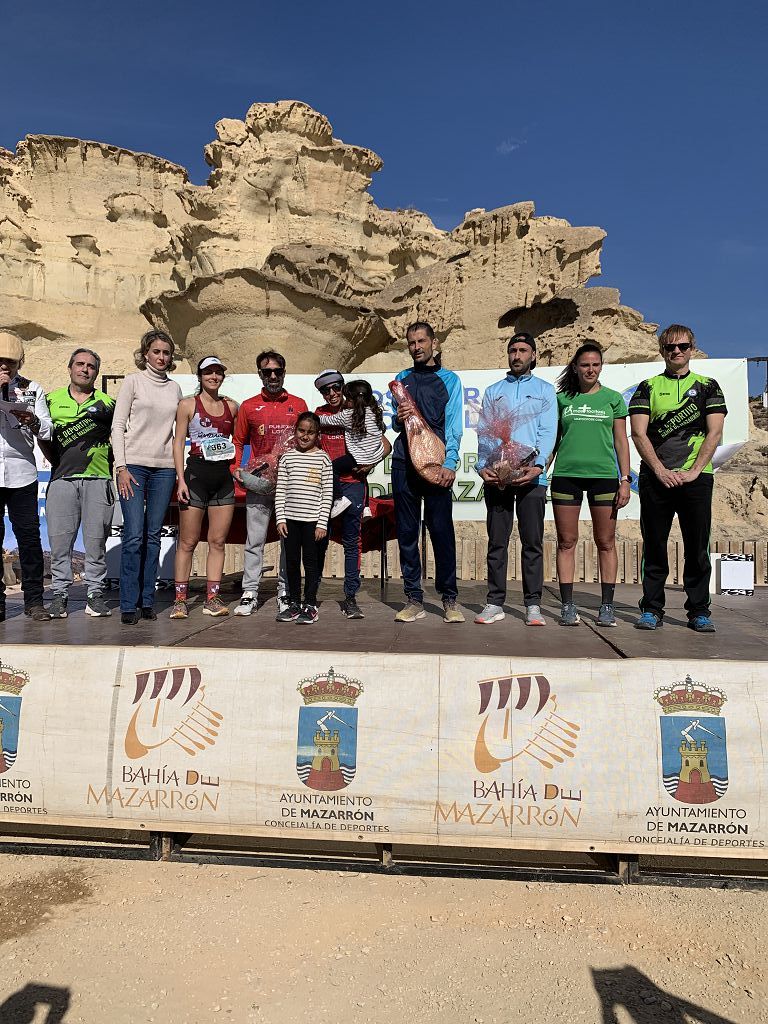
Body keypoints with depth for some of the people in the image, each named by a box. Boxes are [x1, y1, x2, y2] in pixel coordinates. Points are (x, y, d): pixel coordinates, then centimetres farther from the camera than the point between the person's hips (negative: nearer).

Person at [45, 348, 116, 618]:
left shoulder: (107, 403, 13)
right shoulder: (53, 399, 15)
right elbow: (43, 436, 18)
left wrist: (116, 468, 4)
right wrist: (56, 462, 6)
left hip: (98, 478, -1)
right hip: (62, 478, 1)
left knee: (96, 539, -1)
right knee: (59, 538, -1)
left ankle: (95, 593, 8)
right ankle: (60, 593, 8)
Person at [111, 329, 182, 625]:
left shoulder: (174, 388, 14)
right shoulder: (133, 381, 4)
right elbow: (118, 426, 0)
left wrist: (180, 469, 8)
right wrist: (121, 467, -9)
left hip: (164, 467, 4)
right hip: (134, 464, -3)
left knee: (153, 536, 5)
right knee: (134, 536, -8)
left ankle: (147, 601, 12)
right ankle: (129, 605, -1)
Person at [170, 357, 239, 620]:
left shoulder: (231, 406, 11)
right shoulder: (188, 404, 1)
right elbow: (178, 441, -2)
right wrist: (181, 479, -10)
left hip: (224, 477, 4)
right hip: (196, 474, -4)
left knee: (218, 541, 5)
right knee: (188, 541, 1)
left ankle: (212, 598, 12)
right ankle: (181, 599, 8)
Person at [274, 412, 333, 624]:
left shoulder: (323, 458, 0)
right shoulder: (287, 457, 7)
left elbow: (327, 493, -3)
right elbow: (280, 491, 7)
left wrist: (322, 523, -8)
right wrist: (280, 519, -1)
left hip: (312, 519, -3)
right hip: (290, 518, 3)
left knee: (311, 562, 3)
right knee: (291, 562, 9)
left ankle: (310, 605, 11)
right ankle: (294, 603, 20)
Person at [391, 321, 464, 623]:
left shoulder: (449, 380, 10)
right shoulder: (401, 379, 19)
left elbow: (453, 426, 1)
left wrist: (450, 463, -12)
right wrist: (398, 417, -4)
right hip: (404, 462, 3)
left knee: (442, 530, -4)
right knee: (406, 532, 2)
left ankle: (449, 599, 6)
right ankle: (414, 599, 9)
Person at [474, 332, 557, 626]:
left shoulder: (545, 390, 14)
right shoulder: (493, 391, 19)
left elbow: (548, 431, 2)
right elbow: (484, 433, 8)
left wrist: (538, 465, -15)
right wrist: (483, 465, -9)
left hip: (531, 476, -1)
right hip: (496, 476, 1)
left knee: (533, 543, 1)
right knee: (497, 542, 3)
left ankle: (533, 604, 7)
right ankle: (495, 603, 9)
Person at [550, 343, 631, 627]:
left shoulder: (613, 398, 10)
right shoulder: (562, 398, 11)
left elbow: (621, 441, 9)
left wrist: (625, 479, 1)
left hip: (603, 475, 0)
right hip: (566, 474, 0)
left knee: (606, 543, 2)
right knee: (566, 542, 1)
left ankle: (606, 606, 9)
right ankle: (567, 605, 8)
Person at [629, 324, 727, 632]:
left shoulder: (708, 386, 11)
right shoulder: (647, 387, 10)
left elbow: (714, 433, 2)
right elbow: (638, 433, 1)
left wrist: (693, 471, -10)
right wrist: (661, 471, -9)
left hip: (696, 478, 0)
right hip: (655, 477, 0)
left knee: (697, 547, 2)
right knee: (654, 546, 4)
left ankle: (699, 611, 12)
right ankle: (652, 609, 12)